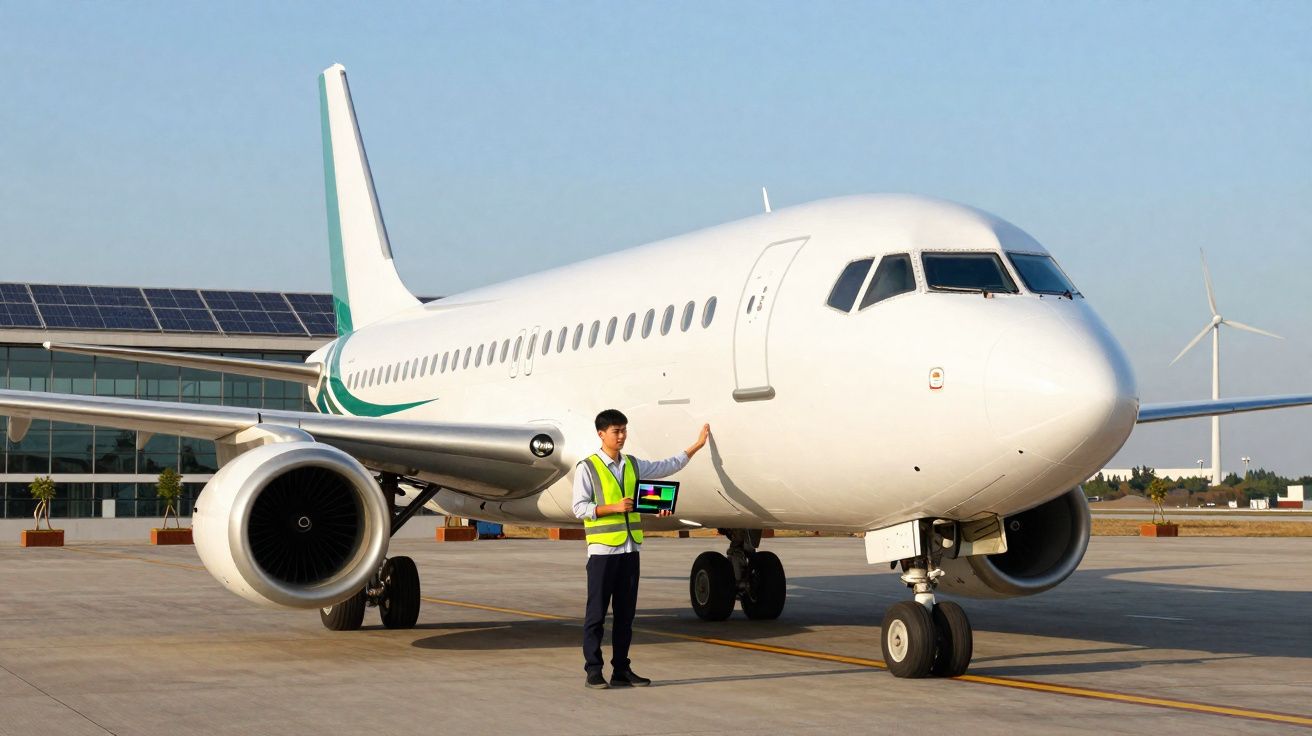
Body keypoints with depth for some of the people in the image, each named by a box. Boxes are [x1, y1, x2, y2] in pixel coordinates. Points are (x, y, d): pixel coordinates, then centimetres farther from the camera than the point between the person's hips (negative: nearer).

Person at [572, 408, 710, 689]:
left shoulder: (633, 465, 14)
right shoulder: (587, 468, -3)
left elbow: (668, 466, 26)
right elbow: (580, 508, -8)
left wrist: (698, 445, 27)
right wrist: (614, 507, -18)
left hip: (630, 549, 6)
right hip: (602, 549, -6)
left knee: (625, 613, 7)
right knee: (596, 613, -3)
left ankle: (621, 670, 12)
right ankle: (593, 671, 0)